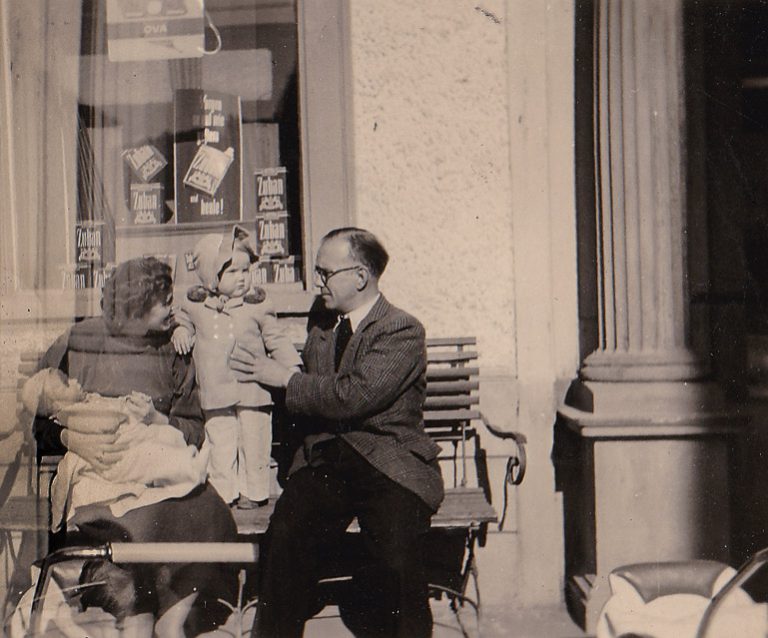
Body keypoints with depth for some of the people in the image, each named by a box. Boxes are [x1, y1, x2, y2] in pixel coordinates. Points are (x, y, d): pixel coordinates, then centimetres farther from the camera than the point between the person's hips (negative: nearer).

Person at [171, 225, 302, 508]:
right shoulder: (195, 306, 3)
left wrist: (292, 367, -5)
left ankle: (254, 491, 19)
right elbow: (181, 322, 21)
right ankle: (223, 491, 18)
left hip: (252, 392, -1)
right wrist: (180, 333, -1)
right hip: (215, 394, 1)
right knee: (219, 445, 6)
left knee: (253, 442, 6)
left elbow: (276, 339, 3)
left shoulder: (258, 306, -2)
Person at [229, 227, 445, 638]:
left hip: (388, 464, -4)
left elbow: (353, 397, -15)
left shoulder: (403, 331, -2)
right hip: (324, 461, 5)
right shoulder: (319, 330, 21)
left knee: (395, 554, -29)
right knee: (284, 535, -24)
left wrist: (284, 379, -6)